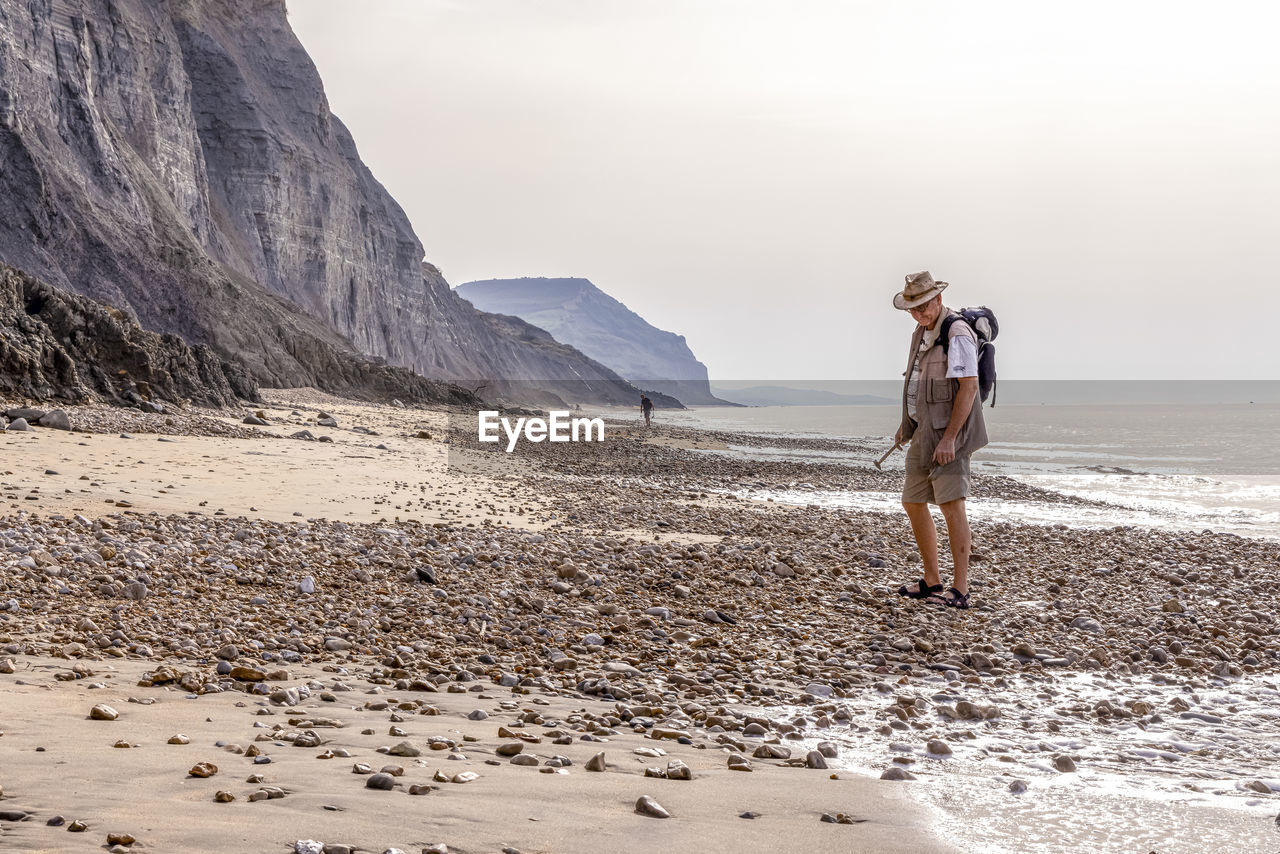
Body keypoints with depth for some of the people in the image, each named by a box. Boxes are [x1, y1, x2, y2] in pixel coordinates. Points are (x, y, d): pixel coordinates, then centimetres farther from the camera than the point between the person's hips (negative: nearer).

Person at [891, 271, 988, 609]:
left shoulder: (957, 334, -16)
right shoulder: (923, 333, 14)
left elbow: (969, 387, -22)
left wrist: (949, 438, -26)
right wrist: (906, 423, 22)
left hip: (950, 431, -10)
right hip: (924, 432, 10)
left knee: (951, 503, -14)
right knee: (913, 502, 11)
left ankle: (960, 590, -14)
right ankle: (932, 581, 20)